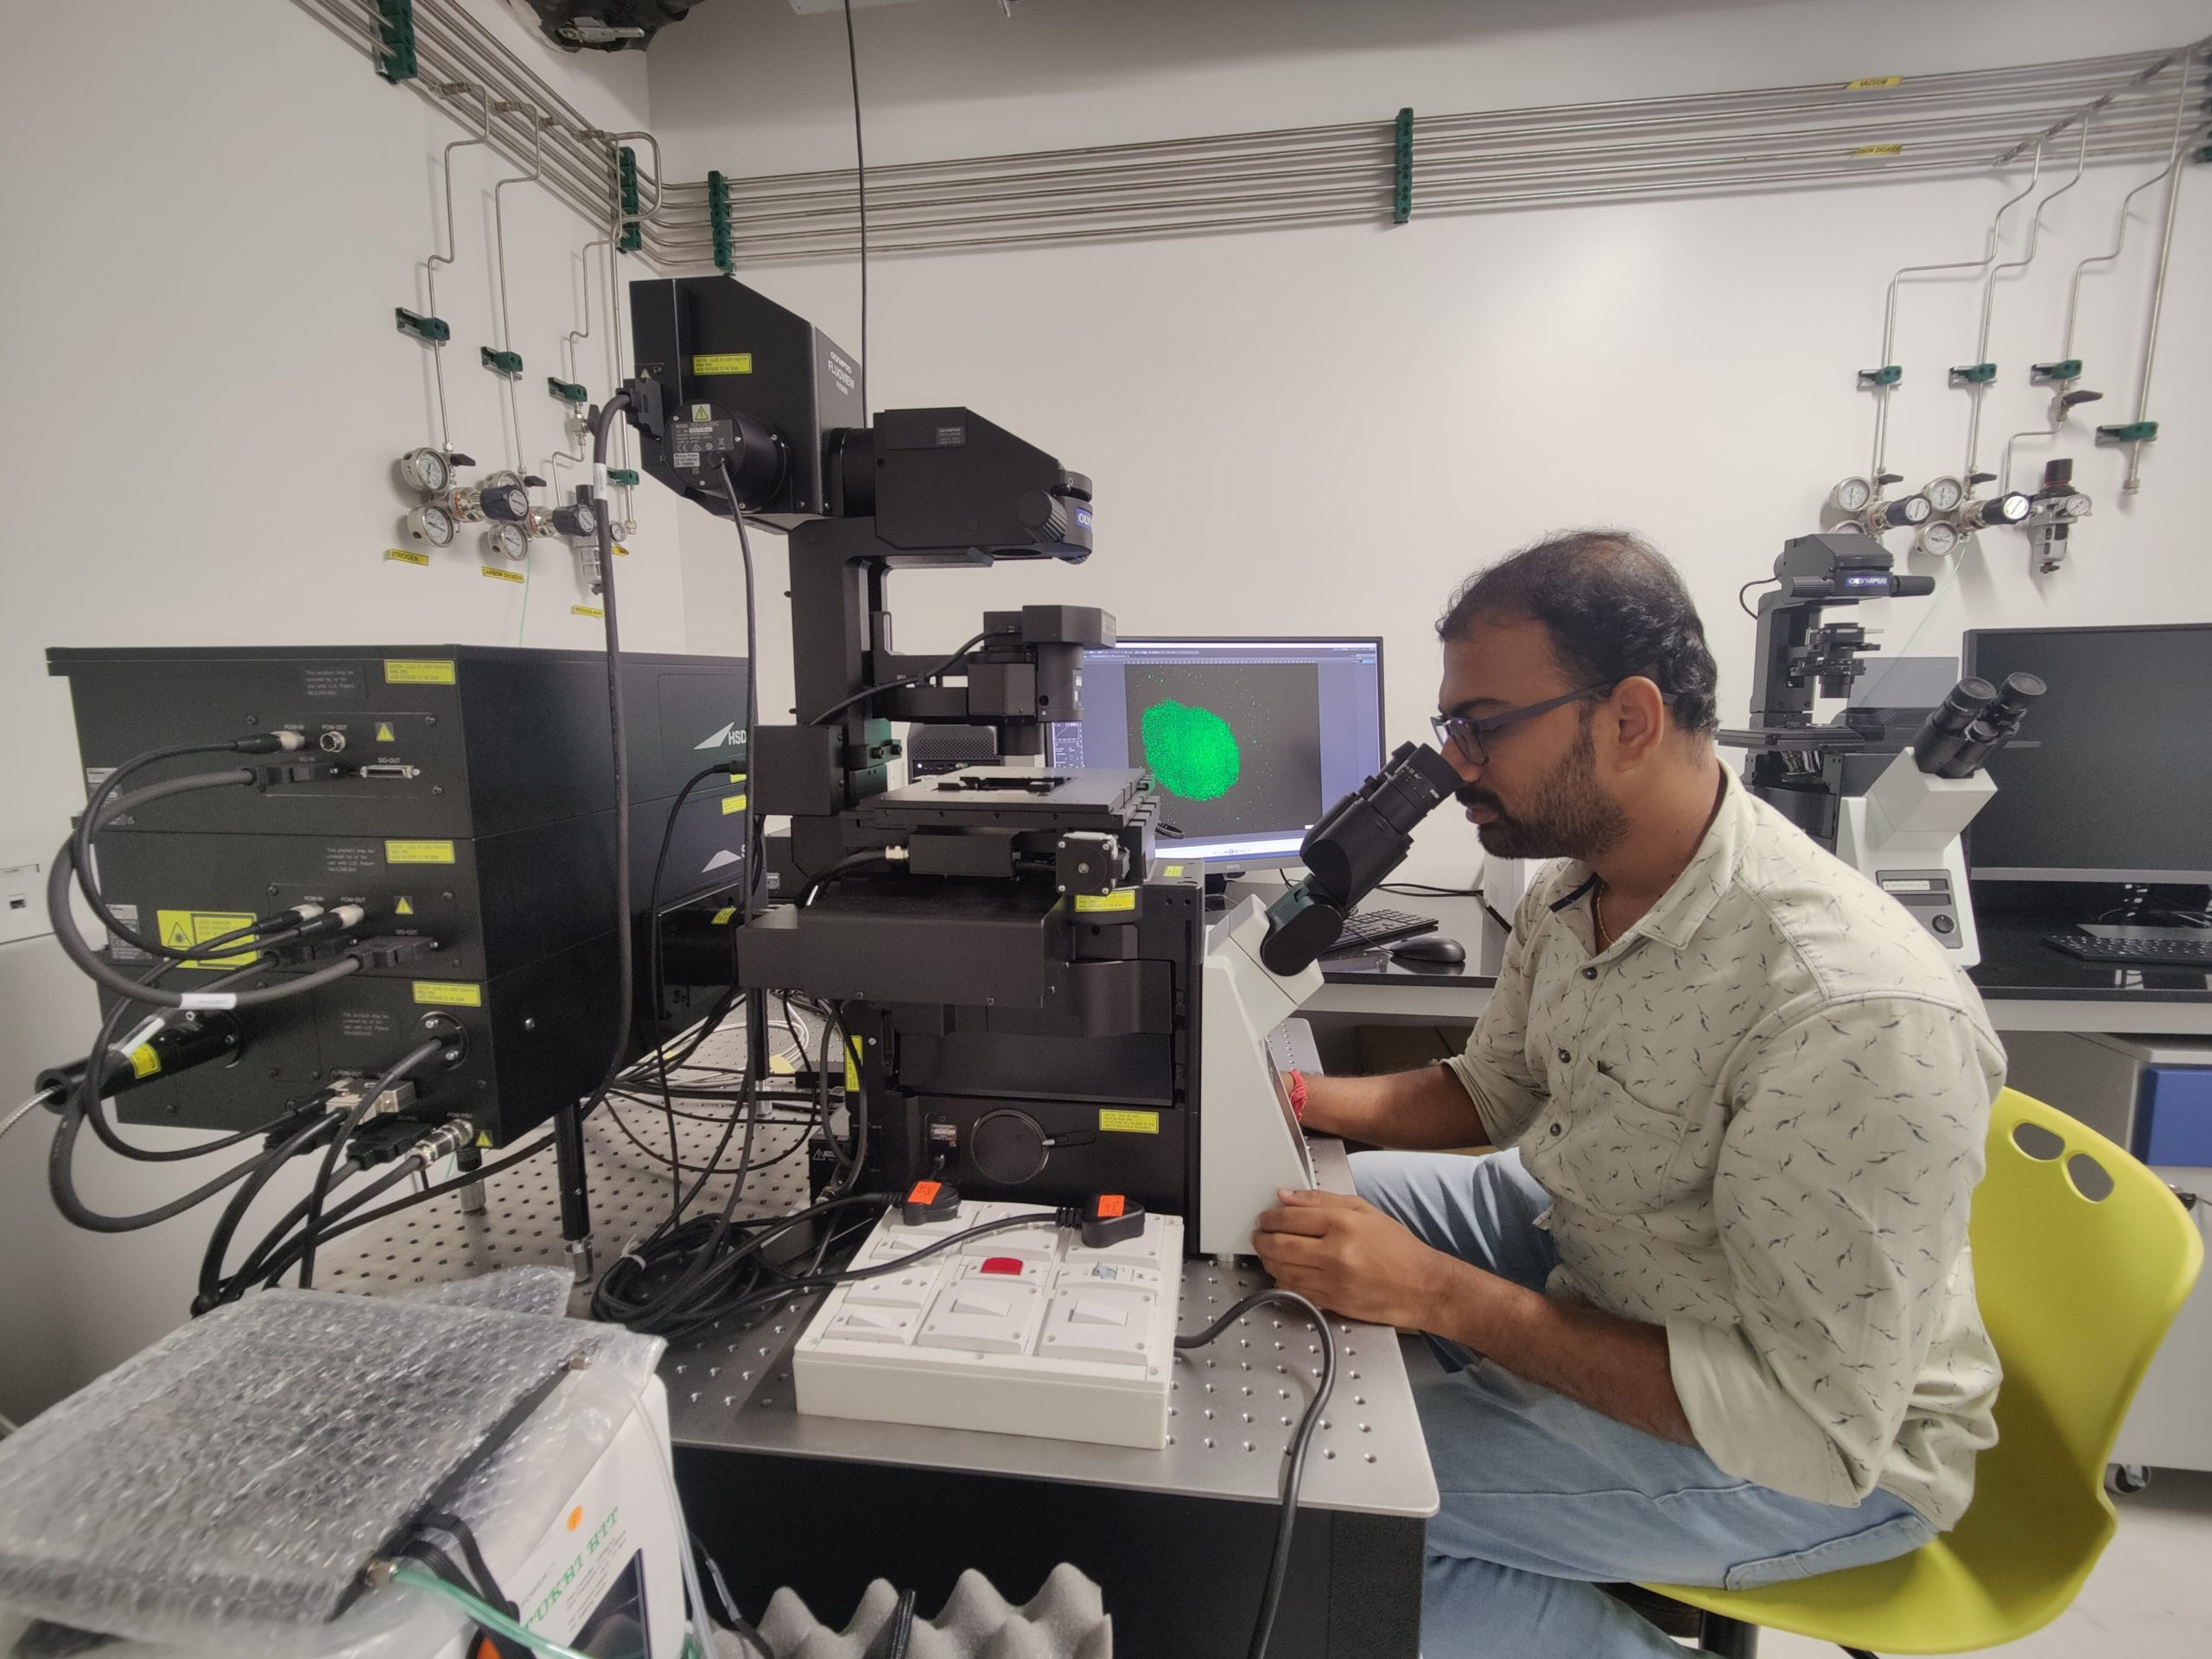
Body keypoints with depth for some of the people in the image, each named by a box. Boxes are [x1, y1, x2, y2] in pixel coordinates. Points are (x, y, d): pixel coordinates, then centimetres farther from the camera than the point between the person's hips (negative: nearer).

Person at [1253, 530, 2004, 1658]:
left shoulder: (1859, 1013, -34)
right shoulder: (1573, 883, -7)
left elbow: (1814, 1426, -29)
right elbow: (1498, 1088, 7)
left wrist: (1441, 1296, -32)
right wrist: (1303, 1099, -9)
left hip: (1829, 1452, -7)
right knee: (1300, 1208, 5)